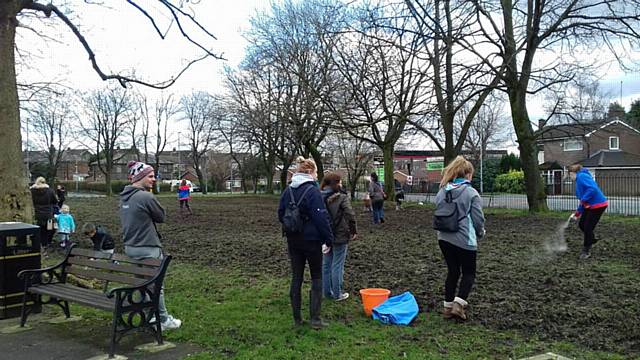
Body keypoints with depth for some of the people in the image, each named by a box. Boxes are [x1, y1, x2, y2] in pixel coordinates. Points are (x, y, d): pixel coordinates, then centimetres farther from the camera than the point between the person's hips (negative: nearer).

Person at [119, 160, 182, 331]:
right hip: (148, 249, -8)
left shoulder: (124, 197, 6)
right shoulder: (146, 197, -20)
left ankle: (150, 316, 27)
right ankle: (163, 320, 16)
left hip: (130, 246, 8)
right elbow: (161, 216, -7)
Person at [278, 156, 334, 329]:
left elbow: (281, 214, 10)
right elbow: (321, 218, -17)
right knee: (317, 278, 7)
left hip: (293, 240, 5)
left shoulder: (287, 190, 4)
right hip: (311, 240, -5)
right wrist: (328, 240, -10)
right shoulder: (313, 191, -15)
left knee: (296, 278, 12)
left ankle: (297, 318, 18)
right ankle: (315, 319, 3)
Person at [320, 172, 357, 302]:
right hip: (340, 236, -5)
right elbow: (350, 215, -20)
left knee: (326, 264, 15)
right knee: (337, 265, 3)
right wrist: (354, 231, -7)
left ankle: (327, 292, 24)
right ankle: (337, 294, 12)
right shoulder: (341, 197, -14)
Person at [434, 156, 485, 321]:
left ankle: (448, 307, 20)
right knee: (469, 273, 11)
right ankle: (458, 304, -4)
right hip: (465, 240, -5)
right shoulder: (471, 193, -11)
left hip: (444, 238, 5)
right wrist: (480, 233, 10)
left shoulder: (442, 192, 5)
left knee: (452, 271, 17)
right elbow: (478, 219, -9)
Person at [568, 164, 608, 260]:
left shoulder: (581, 176, -14)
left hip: (598, 205, -9)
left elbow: (593, 188, -28)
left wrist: (583, 200, -20)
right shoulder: (579, 181, 17)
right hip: (590, 205, 9)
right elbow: (582, 200, 22)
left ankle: (586, 252, 13)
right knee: (581, 224, 15)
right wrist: (577, 213, 22)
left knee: (588, 227, 0)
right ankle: (592, 239, 38)